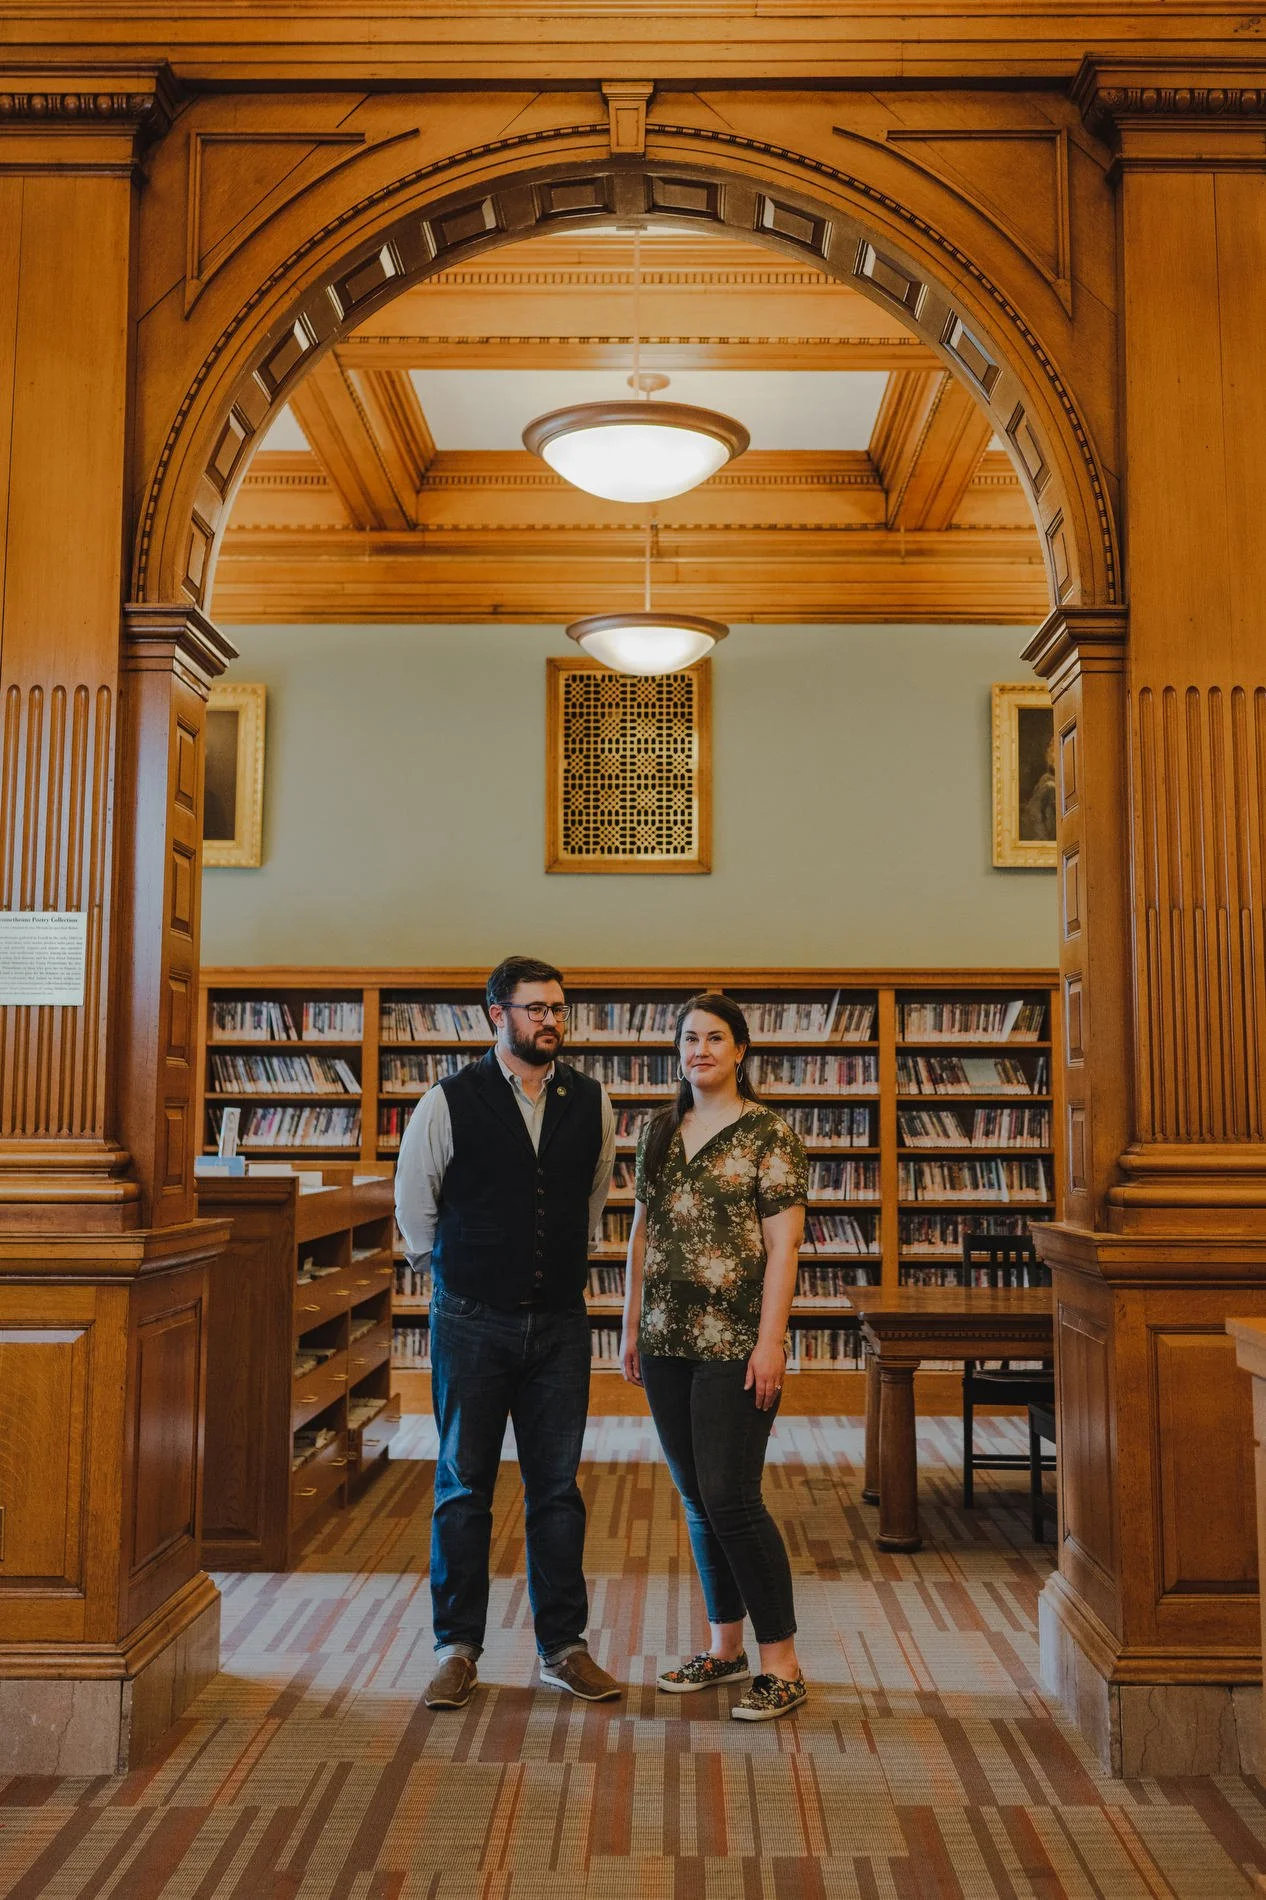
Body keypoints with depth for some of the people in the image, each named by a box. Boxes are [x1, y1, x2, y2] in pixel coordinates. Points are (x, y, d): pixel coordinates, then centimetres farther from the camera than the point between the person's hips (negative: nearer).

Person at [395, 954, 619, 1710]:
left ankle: (563, 1646, 21)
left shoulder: (591, 1102, 3)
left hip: (560, 1321, 3)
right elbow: (414, 1202, 7)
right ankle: (458, 1649, 18)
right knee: (463, 1486, 6)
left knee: (558, 1487, 9)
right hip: (473, 1321, -2)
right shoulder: (450, 1102, -6)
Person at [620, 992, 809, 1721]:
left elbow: (783, 1244, -10)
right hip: (669, 1342, 6)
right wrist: (632, 1325, 12)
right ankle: (726, 1648, 26)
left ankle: (783, 1665, 5)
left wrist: (771, 1340, -16)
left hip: (737, 1345, -6)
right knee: (697, 1499, 12)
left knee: (731, 1499, -8)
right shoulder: (660, 1132, 12)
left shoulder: (769, 1133, -6)